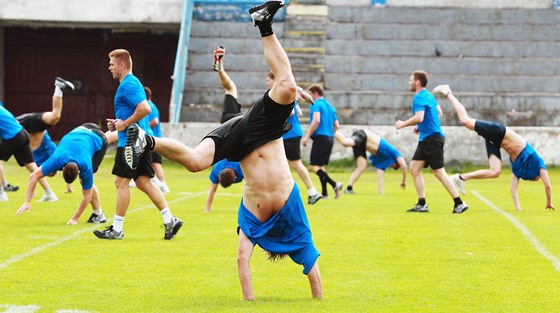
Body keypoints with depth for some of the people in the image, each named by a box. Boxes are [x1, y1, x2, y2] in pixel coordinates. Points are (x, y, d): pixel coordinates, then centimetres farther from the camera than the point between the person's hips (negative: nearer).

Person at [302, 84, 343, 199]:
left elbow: (316, 121, -20)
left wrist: (307, 136, -16)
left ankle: (334, 184, -25)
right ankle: (324, 193, 10)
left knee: (314, 166, -10)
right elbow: (337, 126, 18)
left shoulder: (316, 104, -6)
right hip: (330, 138, 9)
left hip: (320, 137, -9)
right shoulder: (329, 106, 19)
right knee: (321, 166, 14)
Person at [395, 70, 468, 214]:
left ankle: (459, 203, -5)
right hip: (426, 139, 10)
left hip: (432, 139, -10)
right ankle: (422, 204, 8)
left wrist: (403, 124, -15)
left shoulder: (419, 98, -15)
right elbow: (439, 113, 25)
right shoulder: (429, 96, 16)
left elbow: (419, 117, -29)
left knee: (439, 172, -7)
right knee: (414, 168, 8)